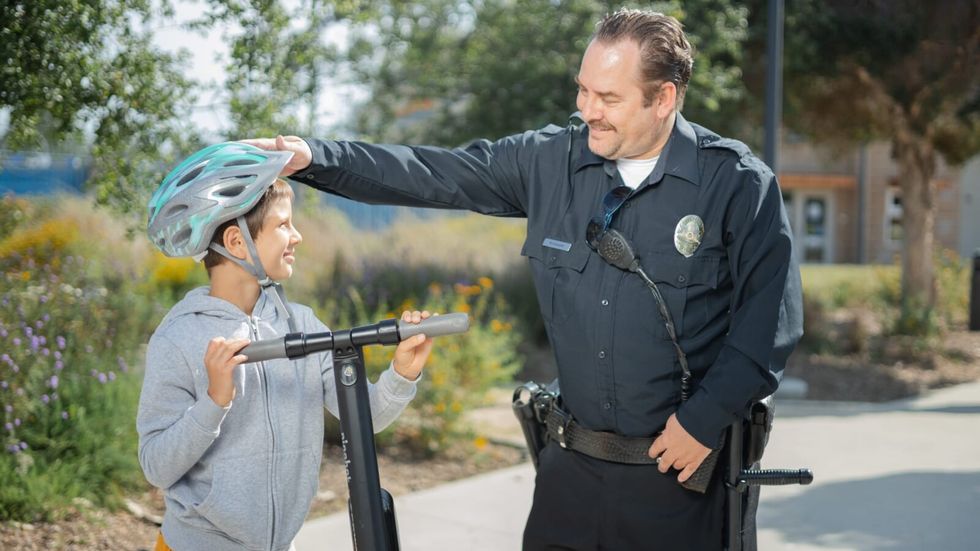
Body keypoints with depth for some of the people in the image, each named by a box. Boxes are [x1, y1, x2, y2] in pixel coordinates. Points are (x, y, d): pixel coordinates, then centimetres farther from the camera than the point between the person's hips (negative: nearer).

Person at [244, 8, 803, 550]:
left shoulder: (738, 182, -9)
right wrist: (314, 156, -8)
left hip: (680, 469, -3)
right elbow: (433, 175, 1)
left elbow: (770, 316, -8)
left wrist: (706, 418, -13)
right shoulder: (551, 160, 1)